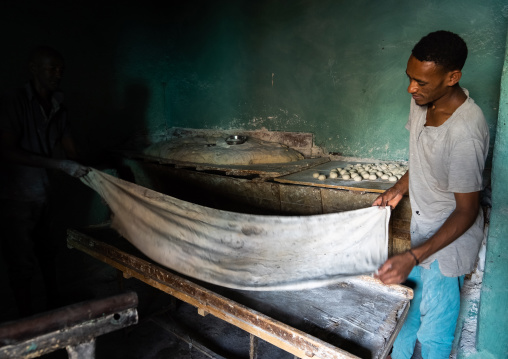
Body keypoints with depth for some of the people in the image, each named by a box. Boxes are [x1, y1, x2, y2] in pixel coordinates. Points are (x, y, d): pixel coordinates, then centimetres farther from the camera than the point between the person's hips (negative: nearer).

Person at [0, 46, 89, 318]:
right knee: (22, 262, 2)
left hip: (42, 192, 6)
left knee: (46, 249, 19)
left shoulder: (58, 108, 4)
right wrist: (59, 165, -26)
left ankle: (54, 301, 36)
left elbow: (69, 150, 8)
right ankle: (27, 319, 17)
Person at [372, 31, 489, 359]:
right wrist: (399, 189, 3)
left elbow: (467, 211, -26)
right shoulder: (422, 101, -8)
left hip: (449, 239, -8)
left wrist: (412, 257, -31)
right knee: (408, 304, 27)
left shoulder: (465, 133, -33)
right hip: (422, 227, 8)